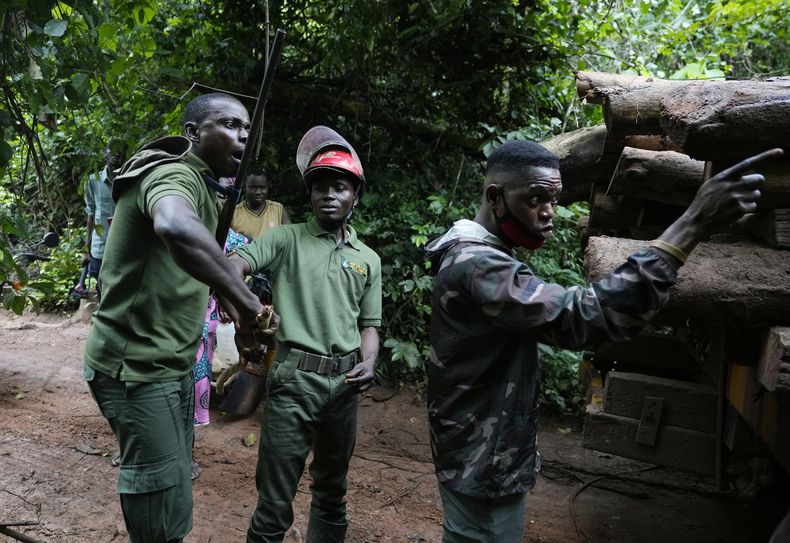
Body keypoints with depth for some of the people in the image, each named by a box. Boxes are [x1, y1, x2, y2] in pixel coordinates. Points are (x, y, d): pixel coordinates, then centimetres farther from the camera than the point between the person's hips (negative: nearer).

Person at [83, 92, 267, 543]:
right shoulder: (175, 174, -21)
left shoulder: (200, 184, 14)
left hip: (171, 365, 10)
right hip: (139, 368, -10)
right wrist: (247, 302, -40)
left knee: (174, 484, 21)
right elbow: (175, 228, -46)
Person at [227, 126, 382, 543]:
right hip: (294, 379, -4)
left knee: (331, 492, 20)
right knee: (275, 501, 1)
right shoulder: (286, 238, 1)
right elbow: (236, 262, -16)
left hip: (345, 383, 4)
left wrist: (368, 363, -7)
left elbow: (369, 324, 14)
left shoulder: (368, 259, 12)